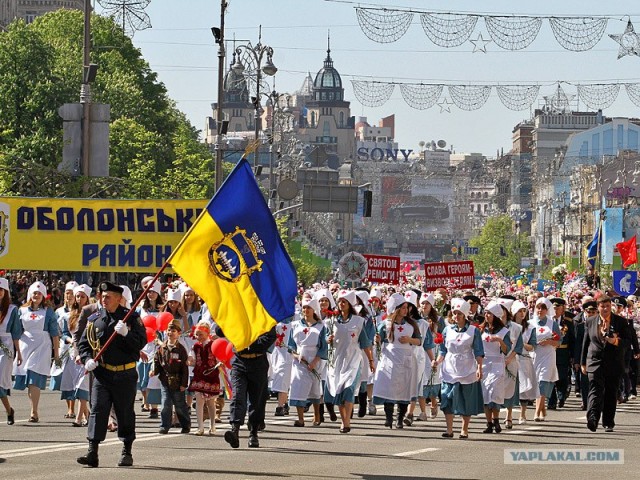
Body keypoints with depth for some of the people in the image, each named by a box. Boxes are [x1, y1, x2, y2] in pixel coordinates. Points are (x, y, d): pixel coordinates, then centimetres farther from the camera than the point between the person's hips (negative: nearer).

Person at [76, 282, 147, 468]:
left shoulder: (131, 318, -1)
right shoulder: (94, 320, 6)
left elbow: (141, 342, -7)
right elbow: (83, 343, 11)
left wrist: (126, 333, -24)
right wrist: (88, 359, -8)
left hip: (125, 374, -2)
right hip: (102, 374, 2)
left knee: (125, 413, 8)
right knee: (97, 410, -8)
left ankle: (127, 452, 20)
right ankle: (92, 452, -12)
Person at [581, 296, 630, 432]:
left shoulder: (620, 321, 3)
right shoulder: (590, 322, 7)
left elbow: (627, 339, 3)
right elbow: (585, 343, 13)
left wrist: (616, 341, -19)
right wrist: (583, 363, 13)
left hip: (614, 363, 1)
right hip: (595, 362, 0)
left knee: (611, 394, 6)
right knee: (595, 390, -17)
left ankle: (608, 423, 17)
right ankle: (592, 419, -31)